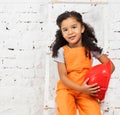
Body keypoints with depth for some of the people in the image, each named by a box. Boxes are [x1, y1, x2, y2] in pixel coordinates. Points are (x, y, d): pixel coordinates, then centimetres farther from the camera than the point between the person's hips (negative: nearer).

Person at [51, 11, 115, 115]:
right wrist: (80, 88, -21)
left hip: (86, 90, 1)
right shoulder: (61, 51, -6)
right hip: (66, 89, -1)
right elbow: (63, 77, -8)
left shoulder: (91, 48, -3)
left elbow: (110, 65, 1)